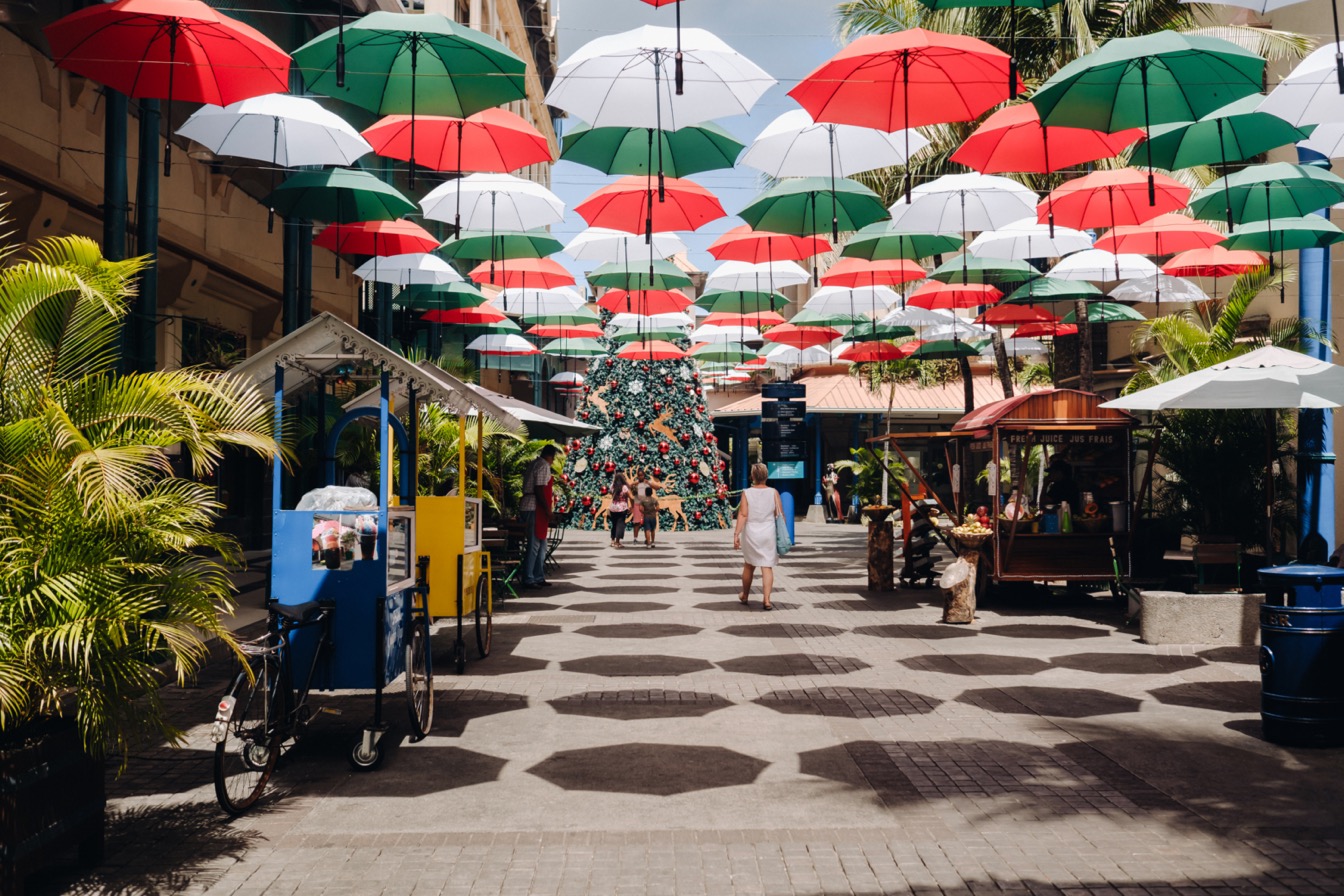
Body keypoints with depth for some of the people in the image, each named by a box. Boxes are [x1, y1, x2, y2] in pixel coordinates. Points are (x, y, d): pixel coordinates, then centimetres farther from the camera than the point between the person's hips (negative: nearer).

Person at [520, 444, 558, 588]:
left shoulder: (534, 464, 18)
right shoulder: (544, 466, -12)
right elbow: (539, 489, -19)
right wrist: (547, 509, -17)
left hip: (529, 507, 10)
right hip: (535, 509, -10)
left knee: (541, 544, 15)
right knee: (534, 545, -7)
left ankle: (539, 578, 19)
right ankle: (528, 580, -4)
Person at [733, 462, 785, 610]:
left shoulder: (747, 493, -6)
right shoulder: (773, 493, -3)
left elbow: (743, 515, -13)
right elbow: (780, 515, -2)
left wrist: (736, 534, -13)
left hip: (751, 534, 0)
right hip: (769, 533, 0)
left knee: (749, 566, 16)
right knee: (767, 567, 1)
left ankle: (744, 596, 33)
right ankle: (766, 600, -8)